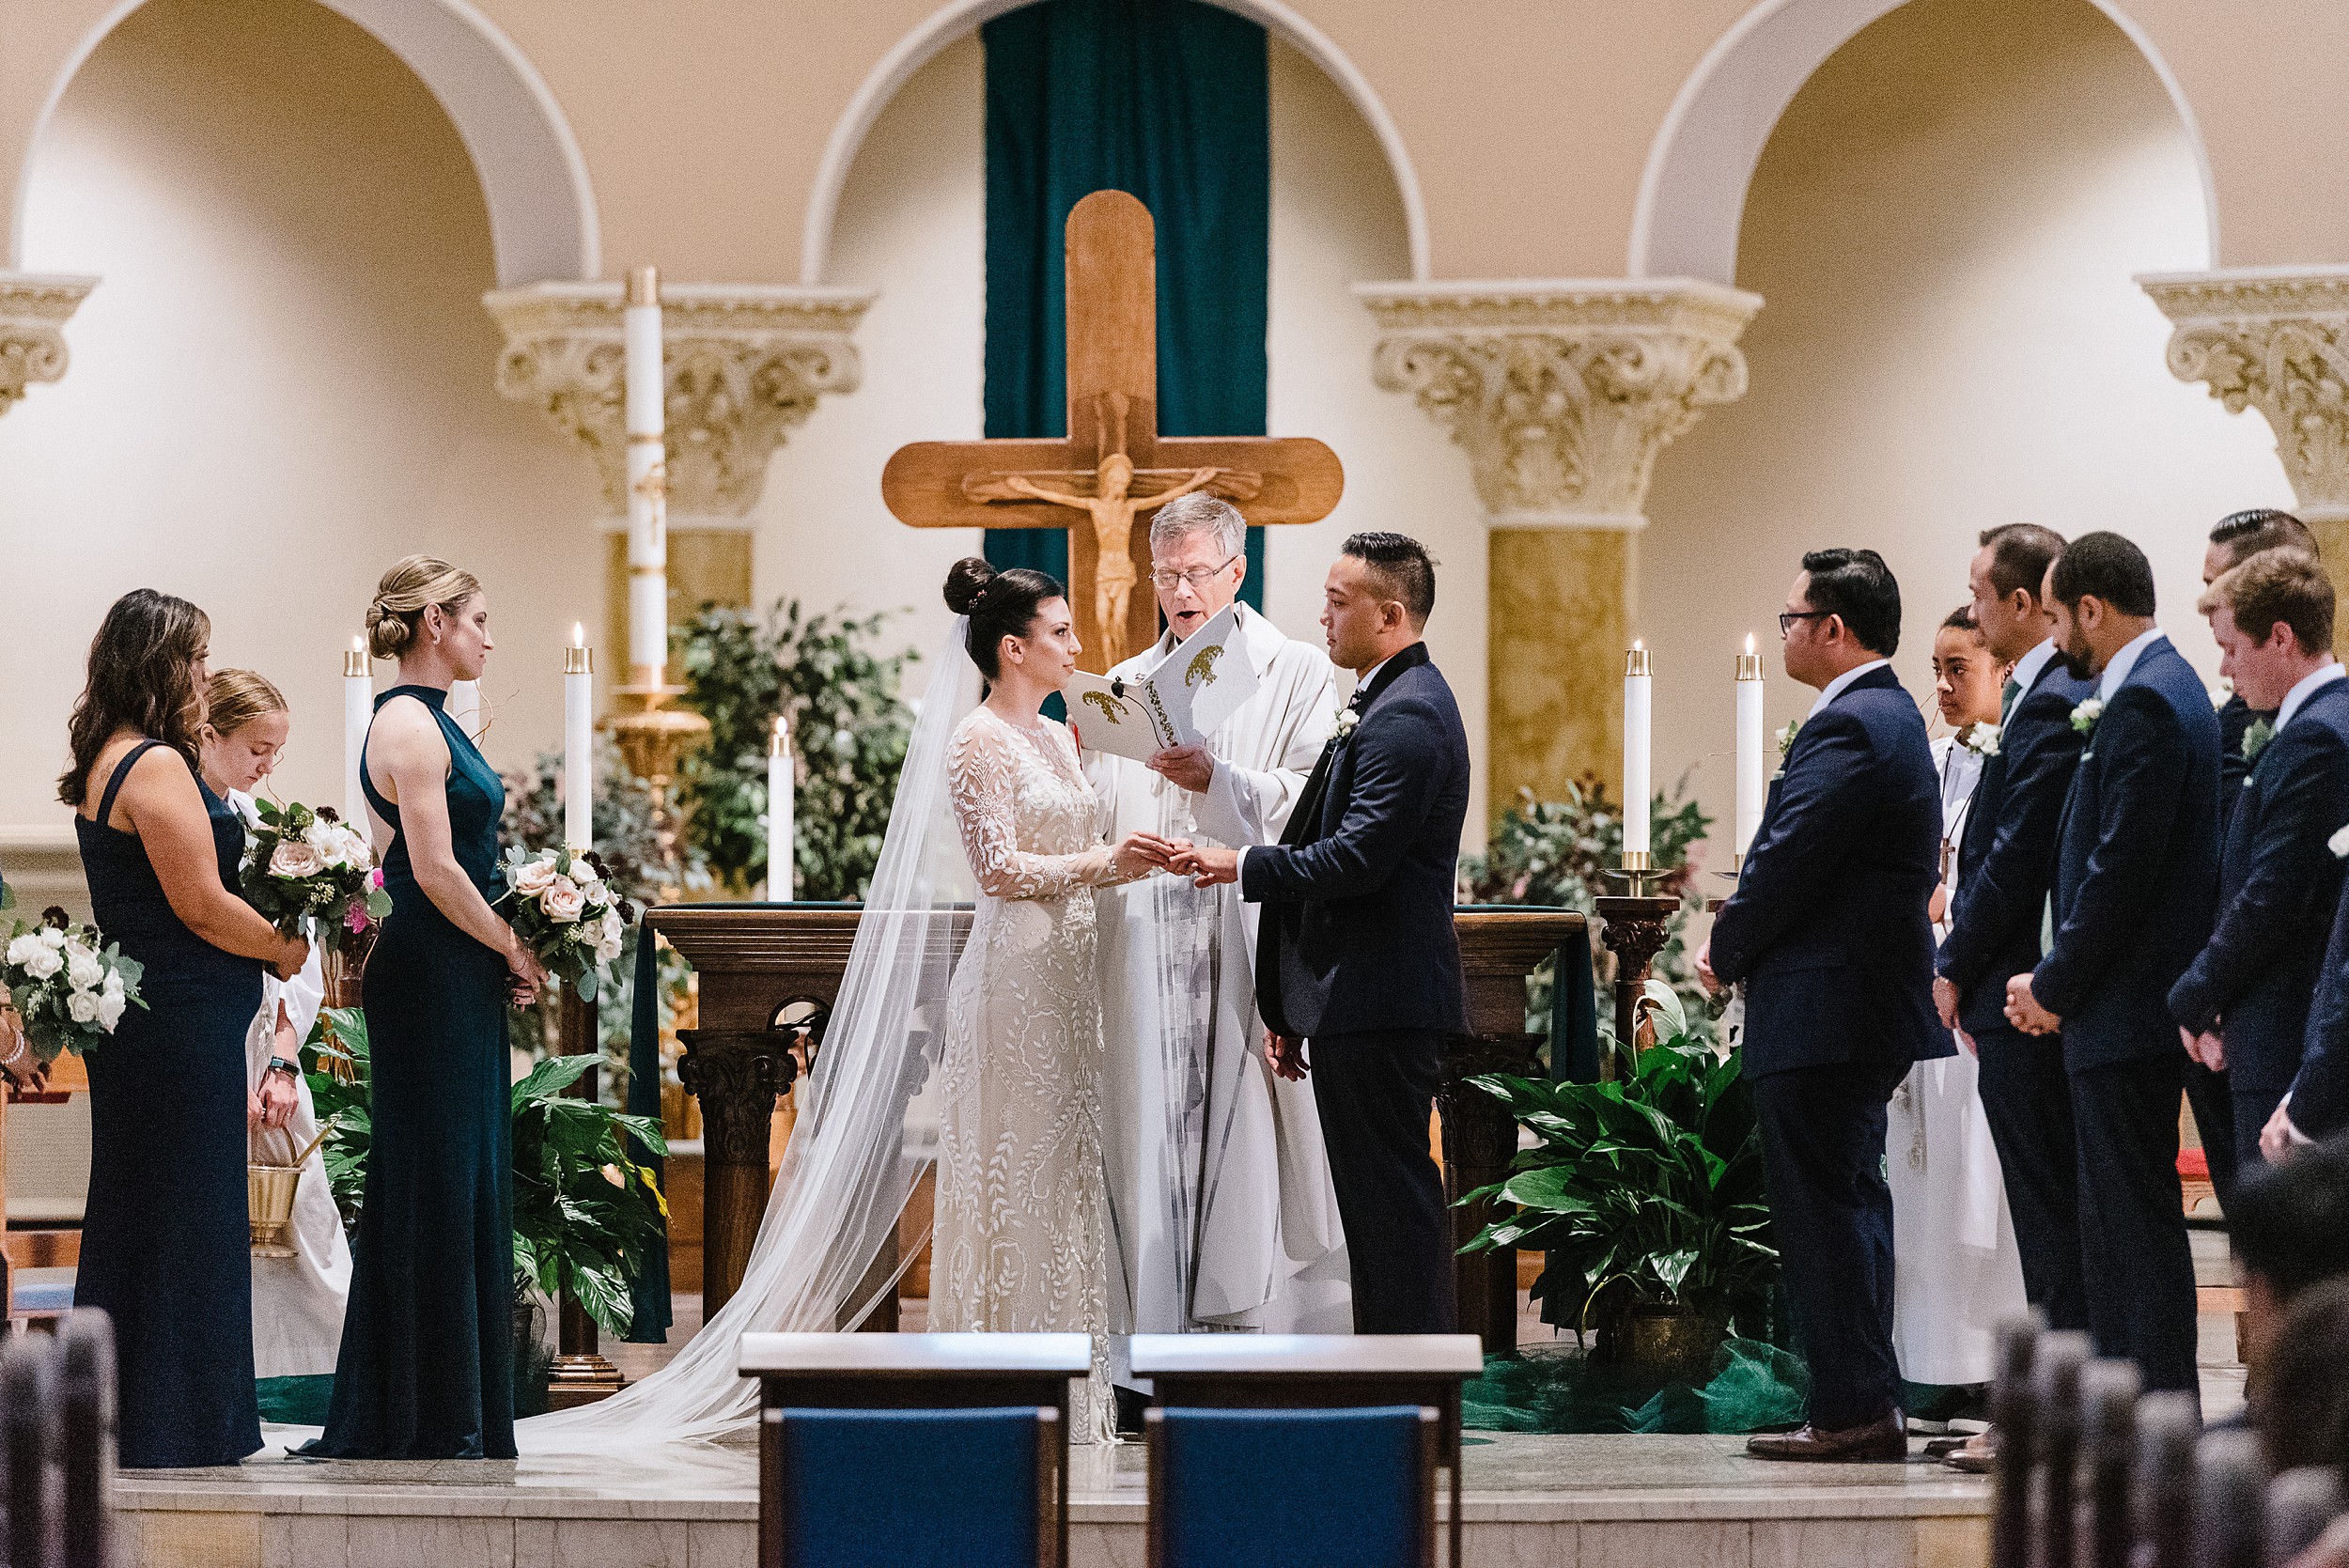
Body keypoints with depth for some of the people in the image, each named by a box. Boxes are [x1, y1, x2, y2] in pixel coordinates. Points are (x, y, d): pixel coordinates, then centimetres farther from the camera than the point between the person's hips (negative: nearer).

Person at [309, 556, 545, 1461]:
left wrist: (503, 956, 10)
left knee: (463, 1182, 11)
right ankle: (433, 1418, -1)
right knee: (434, 1183, -5)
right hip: (431, 977, -10)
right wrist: (513, 949, -9)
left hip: (459, 978, 10)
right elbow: (434, 868, -19)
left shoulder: (427, 721, 16)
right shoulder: (408, 724, -14)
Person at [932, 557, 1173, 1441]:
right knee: (1014, 1177, -6)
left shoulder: (1055, 737, 16)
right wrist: (1102, 864, -17)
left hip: (1066, 977, 9)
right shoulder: (979, 741, -10)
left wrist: (1129, 863, 4)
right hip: (1014, 977, -9)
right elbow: (1000, 868, -16)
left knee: (1066, 1175, 8)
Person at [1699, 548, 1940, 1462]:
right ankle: (1870, 1404, 19)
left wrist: (1726, 952, -4)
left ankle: (1851, 1410, -7)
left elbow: (1786, 863, -20)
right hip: (1874, 1007, 11)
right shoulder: (1893, 718, 16)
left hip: (1822, 1010, -11)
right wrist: (1739, 942, 8)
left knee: (1823, 1207, -7)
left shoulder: (1846, 729, -17)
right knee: (1853, 1203, 15)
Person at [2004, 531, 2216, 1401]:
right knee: (2113, 1222, 13)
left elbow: (2121, 867, -21)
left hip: (2125, 1015, -11)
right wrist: (2057, 979, 11)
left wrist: (2054, 985, -11)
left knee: (2137, 1220, -8)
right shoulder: (2162, 687, 16)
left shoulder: (2145, 702, -16)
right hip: (2127, 1011, 11)